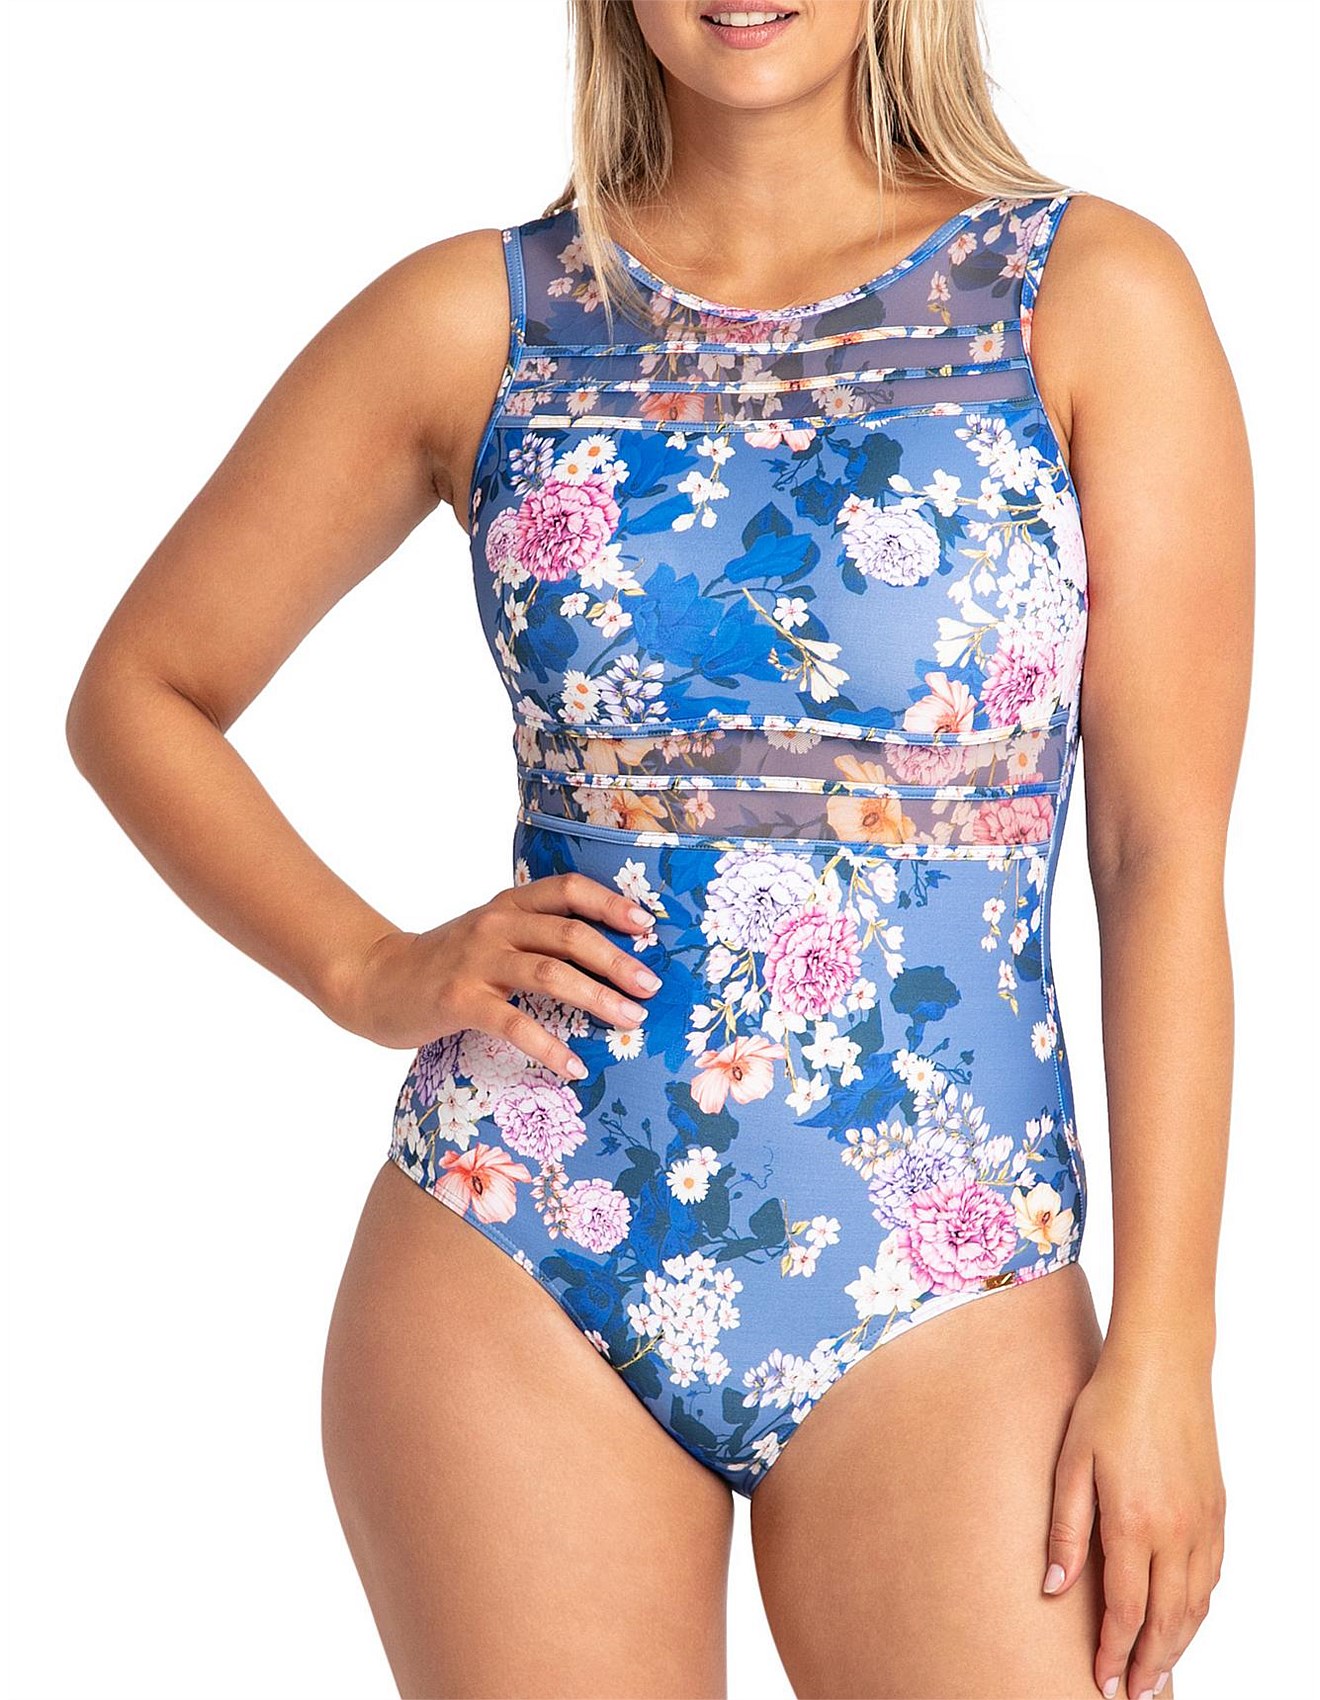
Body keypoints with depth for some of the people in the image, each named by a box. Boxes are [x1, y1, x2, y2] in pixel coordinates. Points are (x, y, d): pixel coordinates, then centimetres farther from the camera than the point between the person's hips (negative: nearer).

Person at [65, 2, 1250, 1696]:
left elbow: (1166, 857, -3)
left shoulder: (1097, 298, 0)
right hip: (513, 1282, 1)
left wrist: (1162, 1354, -7)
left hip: (942, 1303, -1)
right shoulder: (476, 319, 3)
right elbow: (139, 691, 13)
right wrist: (369, 969, -1)